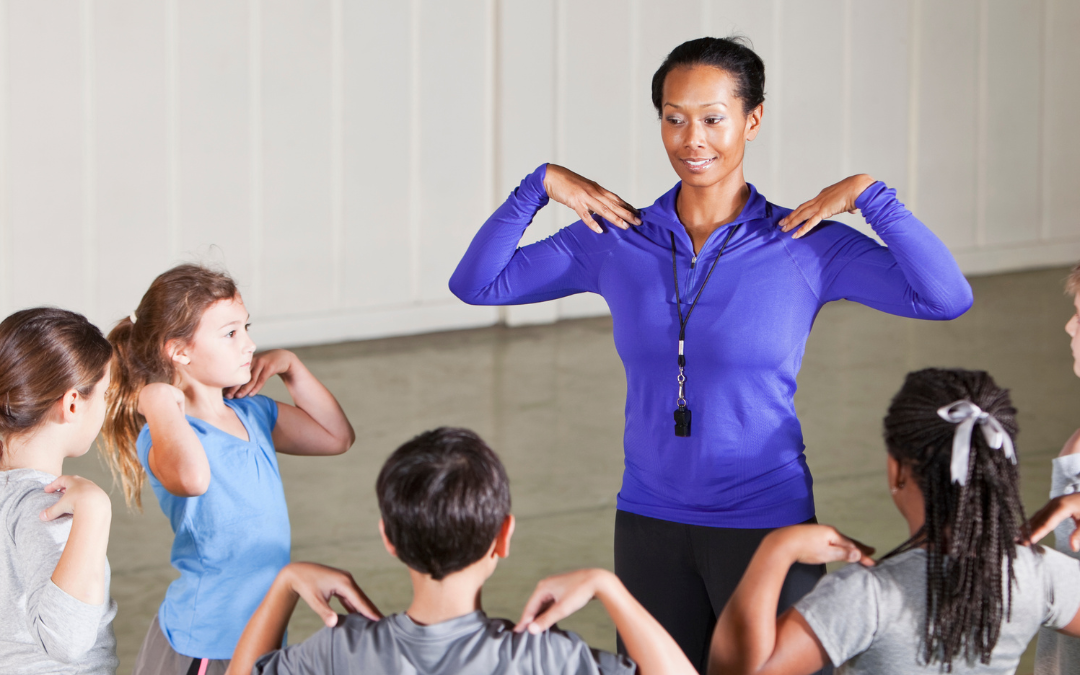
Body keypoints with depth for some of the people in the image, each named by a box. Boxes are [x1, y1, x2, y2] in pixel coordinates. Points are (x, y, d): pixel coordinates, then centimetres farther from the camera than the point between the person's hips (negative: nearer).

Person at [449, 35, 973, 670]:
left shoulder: (805, 244, -8)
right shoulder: (618, 240, 1)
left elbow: (948, 298, -18)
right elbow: (476, 284, 3)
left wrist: (869, 194, -20)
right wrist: (541, 184, -5)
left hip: (765, 523, -3)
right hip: (649, 523, 3)